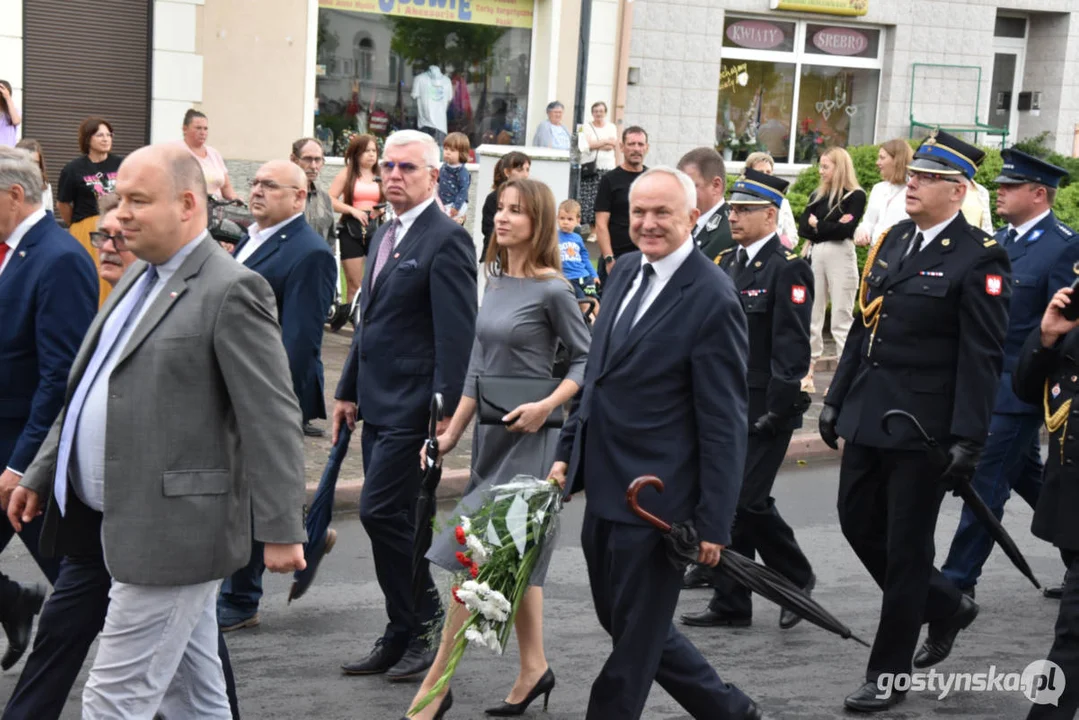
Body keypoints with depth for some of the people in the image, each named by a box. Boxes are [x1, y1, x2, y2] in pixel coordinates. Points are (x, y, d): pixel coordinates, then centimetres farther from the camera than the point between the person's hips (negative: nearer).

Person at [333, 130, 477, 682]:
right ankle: (403, 636, 21)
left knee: (382, 513, -11)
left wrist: (445, 410, -21)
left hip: (412, 408, -9)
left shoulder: (446, 240, -12)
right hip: (377, 406, 9)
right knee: (391, 521, 12)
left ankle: (426, 628, 3)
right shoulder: (384, 237, 16)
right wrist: (348, 391, 19)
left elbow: (456, 334, -17)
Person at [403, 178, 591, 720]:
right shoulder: (495, 281, 8)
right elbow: (478, 367, 13)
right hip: (491, 431, 8)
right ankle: (534, 668, 24)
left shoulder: (551, 289, -13)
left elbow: (586, 359, -8)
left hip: (529, 436, -8)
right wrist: (453, 432, 12)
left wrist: (546, 406, -21)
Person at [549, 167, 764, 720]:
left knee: (635, 636, 6)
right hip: (604, 488, 9)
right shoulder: (627, 270, 8)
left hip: (655, 499, -9)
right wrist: (567, 450, 14)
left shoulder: (712, 299, -16)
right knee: (630, 623, 19)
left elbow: (724, 423, -15)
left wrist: (714, 523, -16)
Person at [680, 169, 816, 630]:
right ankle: (731, 603, 16)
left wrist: (780, 407, -19)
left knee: (747, 500, -9)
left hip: (763, 409, -8)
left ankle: (797, 578, 14)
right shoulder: (725, 263, 14)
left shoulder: (788, 269, -10)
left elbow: (791, 345, -15)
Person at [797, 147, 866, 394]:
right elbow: (803, 228, 4)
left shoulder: (855, 195, -3)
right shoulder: (817, 195, 14)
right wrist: (831, 227, -11)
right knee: (810, 317, 6)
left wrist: (818, 225, -1)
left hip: (841, 256, -6)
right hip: (815, 256, 6)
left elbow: (844, 230, -14)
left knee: (841, 320, -2)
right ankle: (806, 374, 10)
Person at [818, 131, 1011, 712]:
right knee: (857, 522, 14)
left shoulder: (978, 259, -12)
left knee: (906, 548, 3)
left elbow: (982, 357, -15)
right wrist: (836, 398, 14)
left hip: (923, 426, -7)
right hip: (869, 415, 7)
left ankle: (888, 675, 16)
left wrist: (968, 439, -19)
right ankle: (946, 606, 36)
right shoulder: (893, 241, 10)